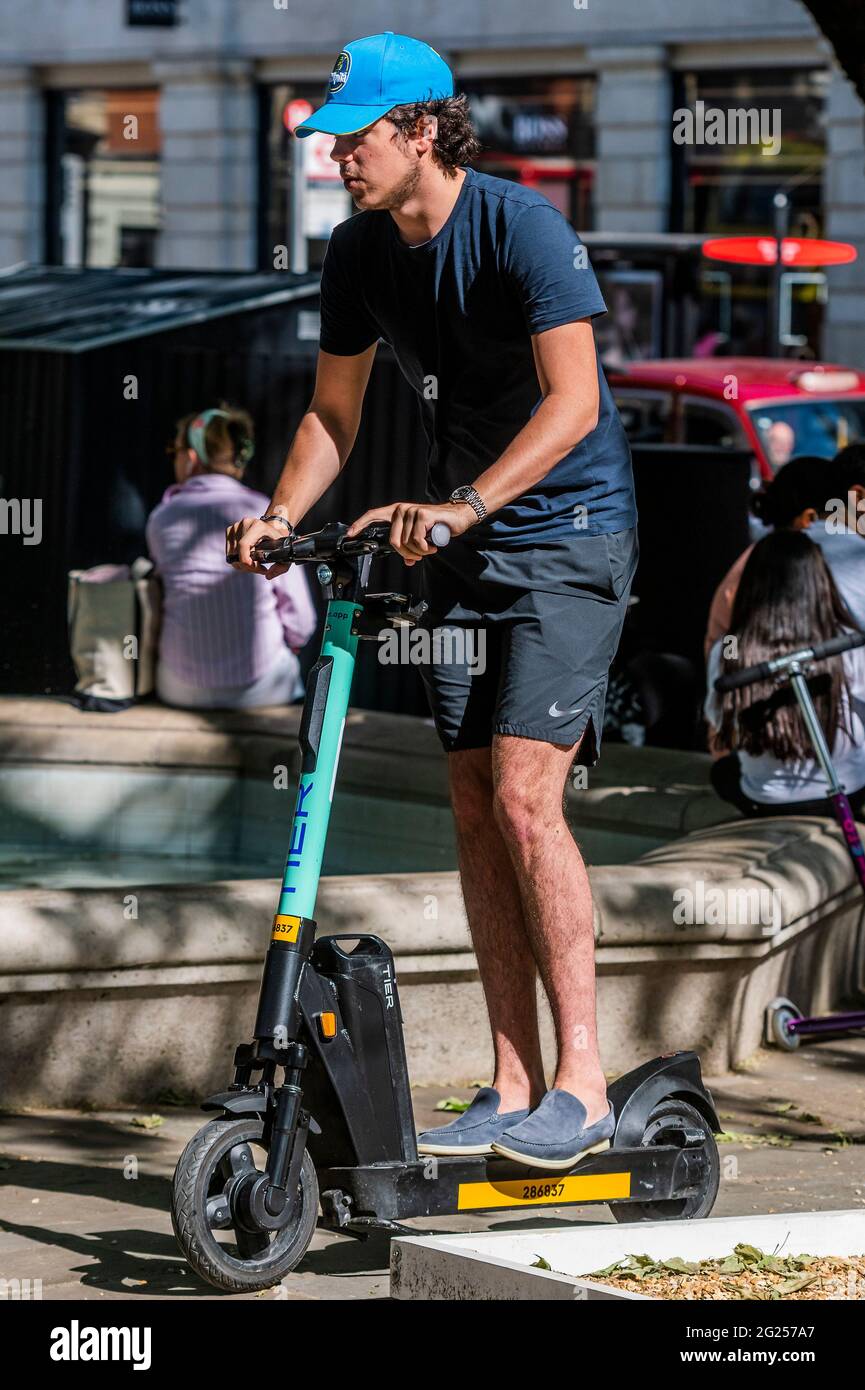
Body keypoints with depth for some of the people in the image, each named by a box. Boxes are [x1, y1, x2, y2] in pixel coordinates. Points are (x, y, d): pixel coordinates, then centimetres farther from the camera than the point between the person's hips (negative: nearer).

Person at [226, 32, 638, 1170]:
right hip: (461, 550, 7)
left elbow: (572, 403, -27)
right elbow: (335, 412, 12)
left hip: (567, 533, -7)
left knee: (523, 795, -16)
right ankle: (513, 1090, 8)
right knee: (474, 809, 4)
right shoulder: (360, 252, 2)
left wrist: (463, 505, -37)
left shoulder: (521, 227, -19)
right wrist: (280, 517, -5)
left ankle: (581, 1084, -10)